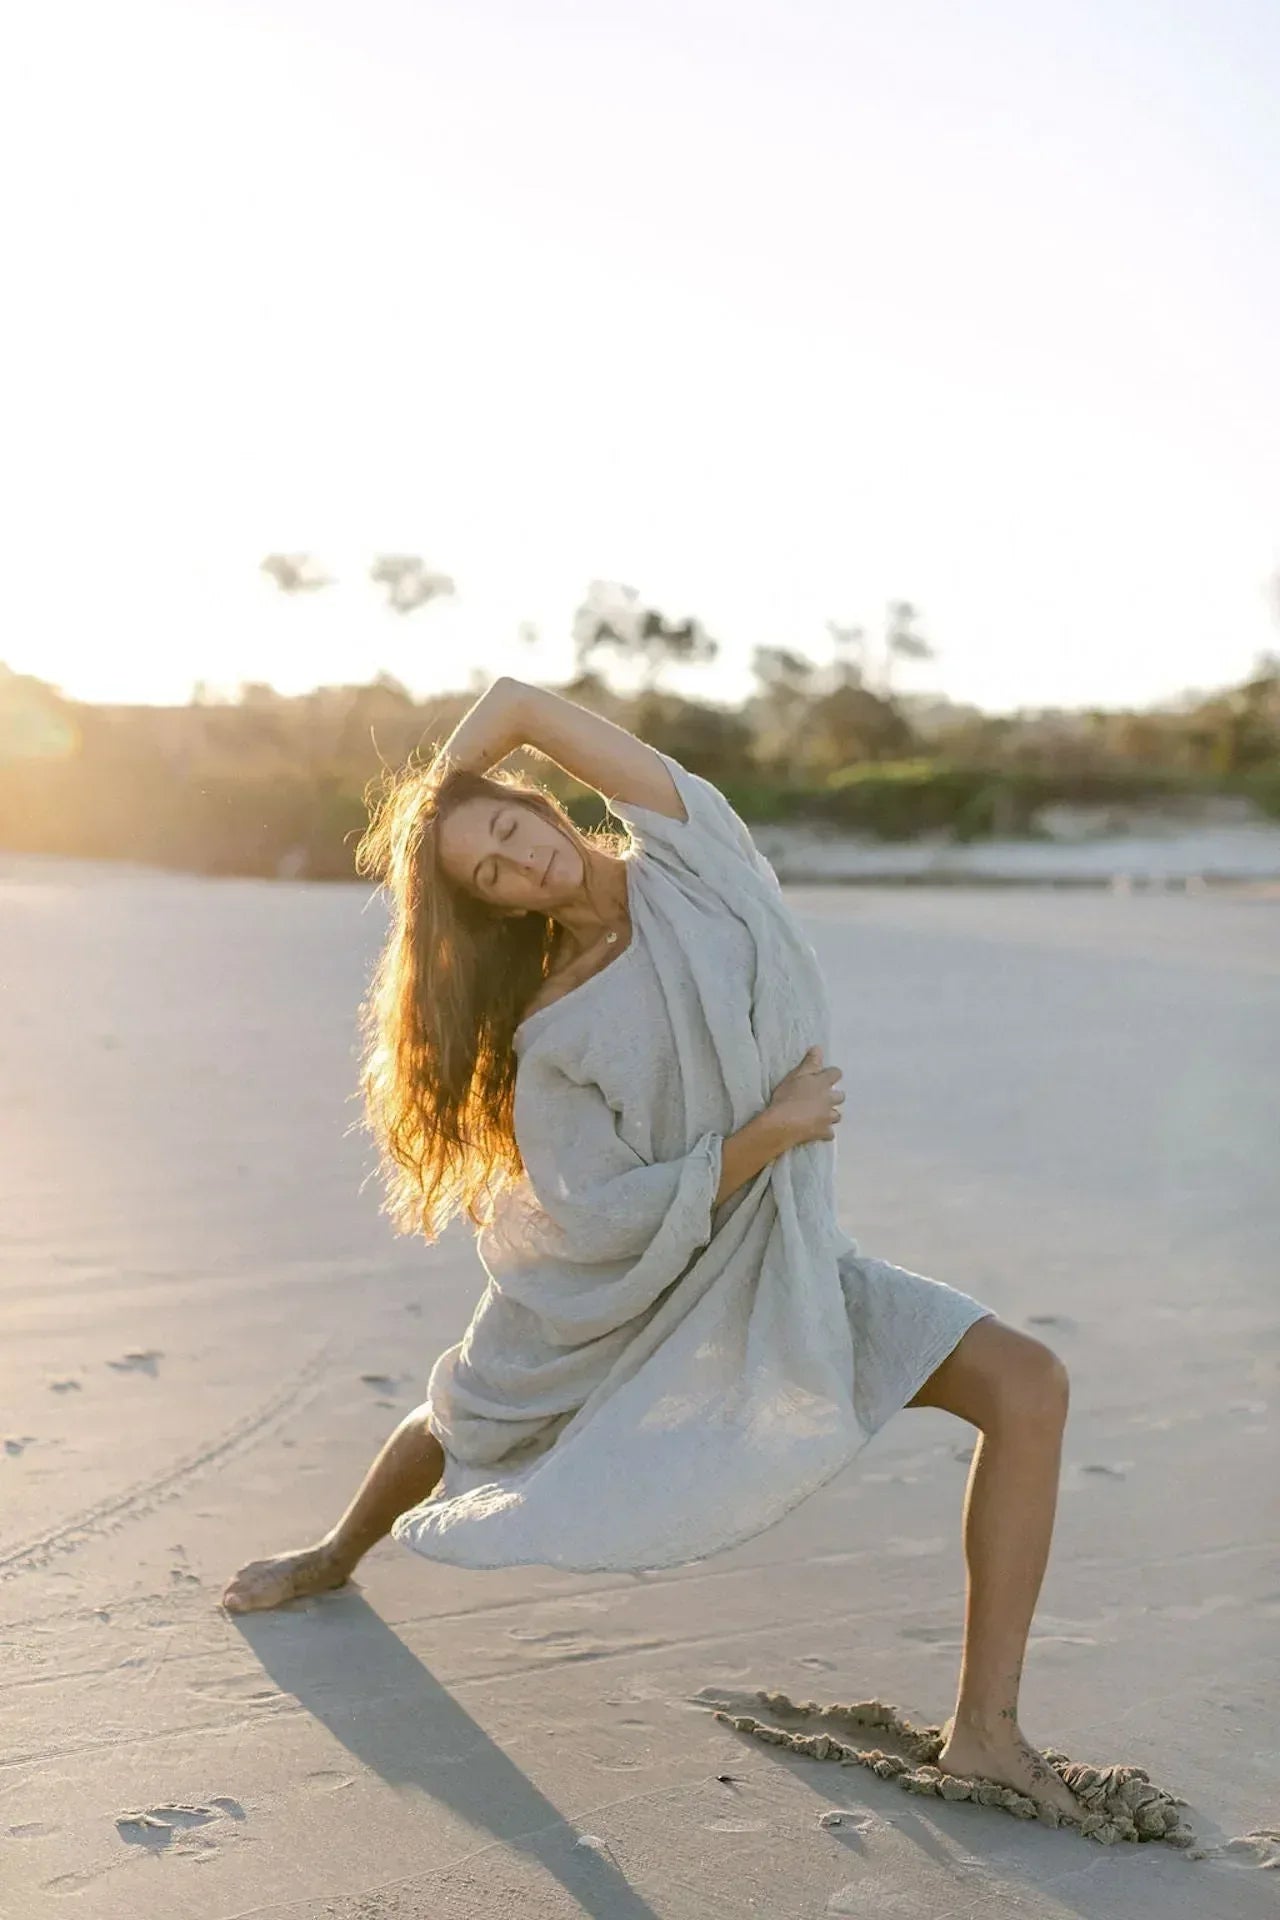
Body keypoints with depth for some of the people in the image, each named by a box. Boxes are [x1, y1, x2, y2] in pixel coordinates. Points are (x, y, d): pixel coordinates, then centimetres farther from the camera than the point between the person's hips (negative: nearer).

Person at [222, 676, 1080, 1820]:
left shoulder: (687, 849, -12)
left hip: (784, 1260, 2)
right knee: (464, 1422, 21)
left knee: (1029, 1387, -16)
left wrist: (434, 799, 2)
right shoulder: (549, 1037, -19)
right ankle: (338, 1557, 57)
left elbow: (518, 703, -13)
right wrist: (766, 1134, -26)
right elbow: (605, 1219, -23)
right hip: (625, 1290, -2)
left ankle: (987, 1729, -10)